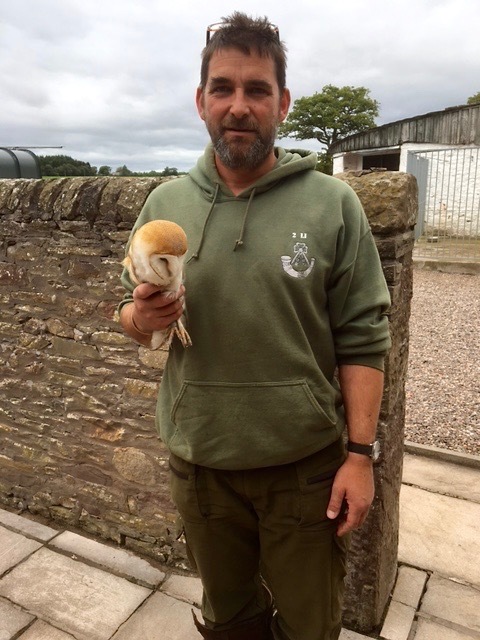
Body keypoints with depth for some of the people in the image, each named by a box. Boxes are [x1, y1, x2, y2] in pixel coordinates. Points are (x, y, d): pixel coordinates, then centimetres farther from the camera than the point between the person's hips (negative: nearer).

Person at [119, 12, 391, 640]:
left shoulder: (333, 204, -9)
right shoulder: (165, 203, -1)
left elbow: (363, 341, -9)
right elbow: (131, 317, 7)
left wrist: (360, 454, -11)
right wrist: (142, 317, -16)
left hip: (307, 466, -2)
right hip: (200, 464, 3)